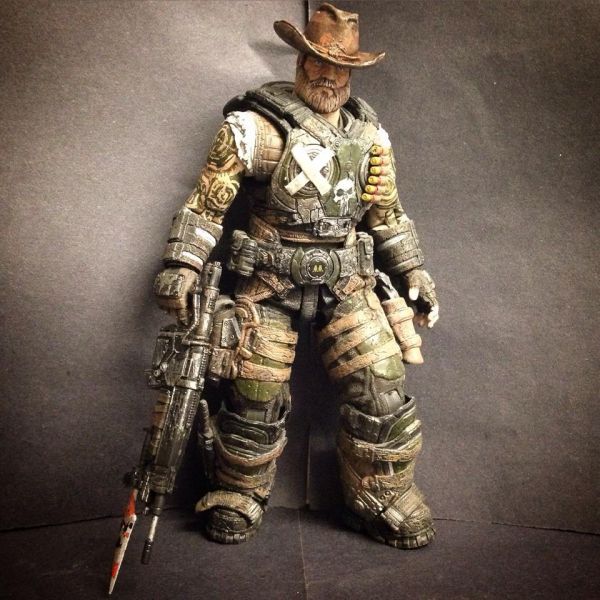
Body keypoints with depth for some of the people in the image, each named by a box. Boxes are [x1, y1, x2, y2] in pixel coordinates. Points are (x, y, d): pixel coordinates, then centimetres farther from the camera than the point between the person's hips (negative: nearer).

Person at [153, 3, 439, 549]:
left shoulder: (369, 133, 9)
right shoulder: (258, 124, -6)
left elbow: (386, 211, 16)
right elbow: (208, 198, -7)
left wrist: (413, 270, 11)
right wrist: (182, 264, -16)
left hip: (347, 281, 4)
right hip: (270, 281, -3)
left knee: (382, 392, -1)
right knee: (255, 399, 3)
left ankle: (384, 500, 20)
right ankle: (239, 497, 28)